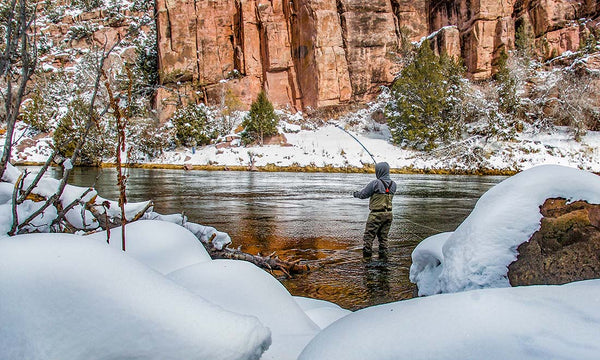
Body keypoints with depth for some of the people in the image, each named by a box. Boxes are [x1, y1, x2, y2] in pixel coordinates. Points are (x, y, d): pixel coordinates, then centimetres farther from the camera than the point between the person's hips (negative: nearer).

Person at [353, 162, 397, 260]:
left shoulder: (375, 183, -15)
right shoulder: (393, 184, 4)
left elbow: (363, 194, -7)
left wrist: (355, 194, 14)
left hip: (376, 214, -6)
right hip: (388, 214, 6)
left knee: (368, 236, 4)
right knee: (383, 237, 15)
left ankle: (367, 256, 6)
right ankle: (383, 256, 17)